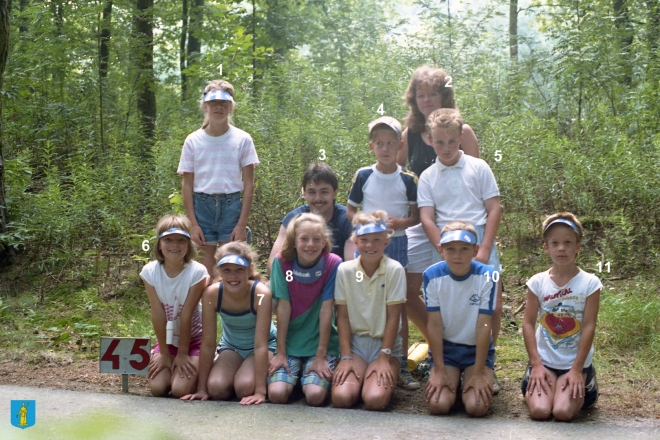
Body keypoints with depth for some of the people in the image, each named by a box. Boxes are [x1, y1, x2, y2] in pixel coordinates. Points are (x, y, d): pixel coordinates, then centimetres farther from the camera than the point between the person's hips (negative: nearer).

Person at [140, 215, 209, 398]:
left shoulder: (197, 271, -23)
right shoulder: (150, 271, -15)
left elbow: (186, 314, -19)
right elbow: (158, 314, -13)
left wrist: (183, 353, -13)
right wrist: (165, 354, -10)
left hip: (193, 339, -3)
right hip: (167, 339, 3)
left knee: (180, 389, -18)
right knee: (158, 388, -13)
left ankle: (198, 370, 14)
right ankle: (172, 365, 18)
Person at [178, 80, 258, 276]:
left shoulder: (242, 139, -1)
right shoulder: (193, 141, 2)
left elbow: (248, 184, -1)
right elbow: (187, 184, 3)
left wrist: (242, 223, -7)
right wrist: (193, 224, -3)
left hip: (231, 204, -1)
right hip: (202, 205, 1)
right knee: (206, 269, 6)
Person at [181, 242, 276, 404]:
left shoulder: (261, 294, -31)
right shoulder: (211, 294, -23)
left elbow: (260, 345, -31)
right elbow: (208, 344, -17)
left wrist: (260, 390, -34)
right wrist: (201, 389, -15)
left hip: (266, 346, -3)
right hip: (231, 346, 3)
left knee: (245, 388, -28)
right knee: (216, 388, -23)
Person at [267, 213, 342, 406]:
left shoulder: (333, 264, -11)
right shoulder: (282, 262, -8)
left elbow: (326, 309, -12)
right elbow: (283, 307, -8)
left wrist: (321, 356, -13)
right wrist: (280, 353, -8)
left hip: (320, 343, -1)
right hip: (289, 342, 1)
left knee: (315, 395, -22)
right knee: (277, 394, -20)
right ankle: (295, 375, 13)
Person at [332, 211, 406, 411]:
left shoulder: (394, 270, -10)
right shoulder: (345, 270, -4)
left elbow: (393, 317, -9)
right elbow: (342, 316, -1)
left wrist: (384, 358, -13)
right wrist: (346, 357, -8)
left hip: (385, 344, -1)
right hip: (355, 343, 2)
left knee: (375, 400, -25)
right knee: (341, 398, -22)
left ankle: (387, 380, 9)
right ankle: (360, 378, 11)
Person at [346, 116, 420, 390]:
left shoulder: (408, 179, 0)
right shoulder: (363, 176, 1)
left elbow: (417, 215, 4)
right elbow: (350, 211, 7)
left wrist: (400, 222, -16)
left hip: (397, 244, 0)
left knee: (399, 306, 4)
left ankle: (402, 365, 10)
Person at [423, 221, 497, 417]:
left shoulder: (487, 276, -16)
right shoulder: (432, 276, -13)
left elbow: (484, 326, -15)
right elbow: (434, 325, -11)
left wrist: (478, 373, -16)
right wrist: (439, 370, -12)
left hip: (477, 349, -1)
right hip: (445, 348, 1)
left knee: (477, 407, -19)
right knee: (438, 405, -18)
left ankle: (472, 381, 13)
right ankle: (453, 382, 14)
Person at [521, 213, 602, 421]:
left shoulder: (589, 283, -9)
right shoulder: (537, 282, -4)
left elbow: (589, 327, -10)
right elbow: (528, 323, -3)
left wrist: (577, 369, -12)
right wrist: (536, 364, -9)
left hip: (575, 362, -1)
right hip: (545, 361, 1)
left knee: (563, 412, -18)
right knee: (539, 410, -17)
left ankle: (585, 381, 14)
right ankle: (535, 380, 17)